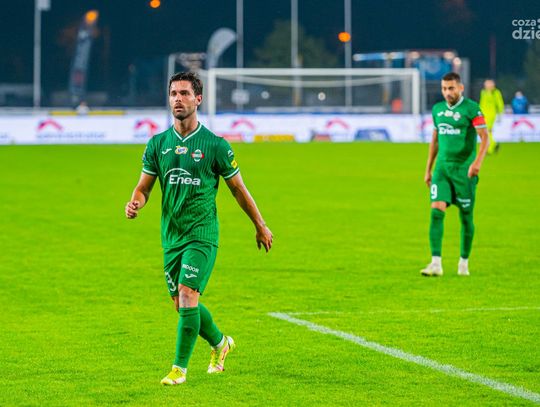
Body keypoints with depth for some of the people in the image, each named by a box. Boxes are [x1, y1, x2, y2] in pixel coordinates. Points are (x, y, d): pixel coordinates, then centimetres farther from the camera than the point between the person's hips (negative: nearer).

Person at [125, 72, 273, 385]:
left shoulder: (215, 145, -5)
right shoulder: (158, 144, 5)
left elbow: (238, 188, 4)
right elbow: (144, 186, 9)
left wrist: (261, 226, 12)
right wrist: (135, 204, -15)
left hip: (202, 233, -5)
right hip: (171, 235, 5)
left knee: (187, 295, -17)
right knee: (181, 303, 11)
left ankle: (180, 368, -8)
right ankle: (220, 343, 38)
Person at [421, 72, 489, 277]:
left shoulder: (471, 108, -7)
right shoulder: (437, 109, 11)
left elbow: (485, 137, -13)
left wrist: (477, 162, -28)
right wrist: (428, 169, 20)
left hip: (464, 169, -4)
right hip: (442, 168, 4)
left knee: (466, 217, 3)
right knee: (436, 211, -11)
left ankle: (464, 262, 18)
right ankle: (436, 263, -15)